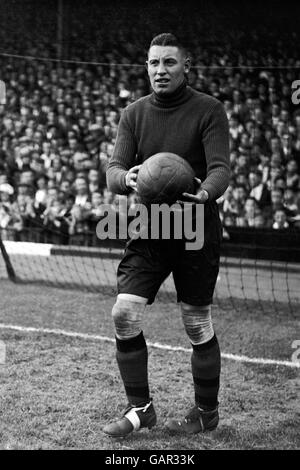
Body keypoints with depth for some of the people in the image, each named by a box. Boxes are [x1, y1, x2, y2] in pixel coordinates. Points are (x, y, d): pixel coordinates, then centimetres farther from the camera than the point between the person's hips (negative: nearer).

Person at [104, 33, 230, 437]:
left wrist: (204, 194, -38)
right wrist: (126, 179, -28)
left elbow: (221, 167, -15)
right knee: (124, 314, -8)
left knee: (198, 324, 4)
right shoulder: (134, 114, 5)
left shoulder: (209, 110, -6)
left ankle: (207, 412, 22)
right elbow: (113, 168, -3)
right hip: (148, 229, 4)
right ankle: (140, 408, 7)